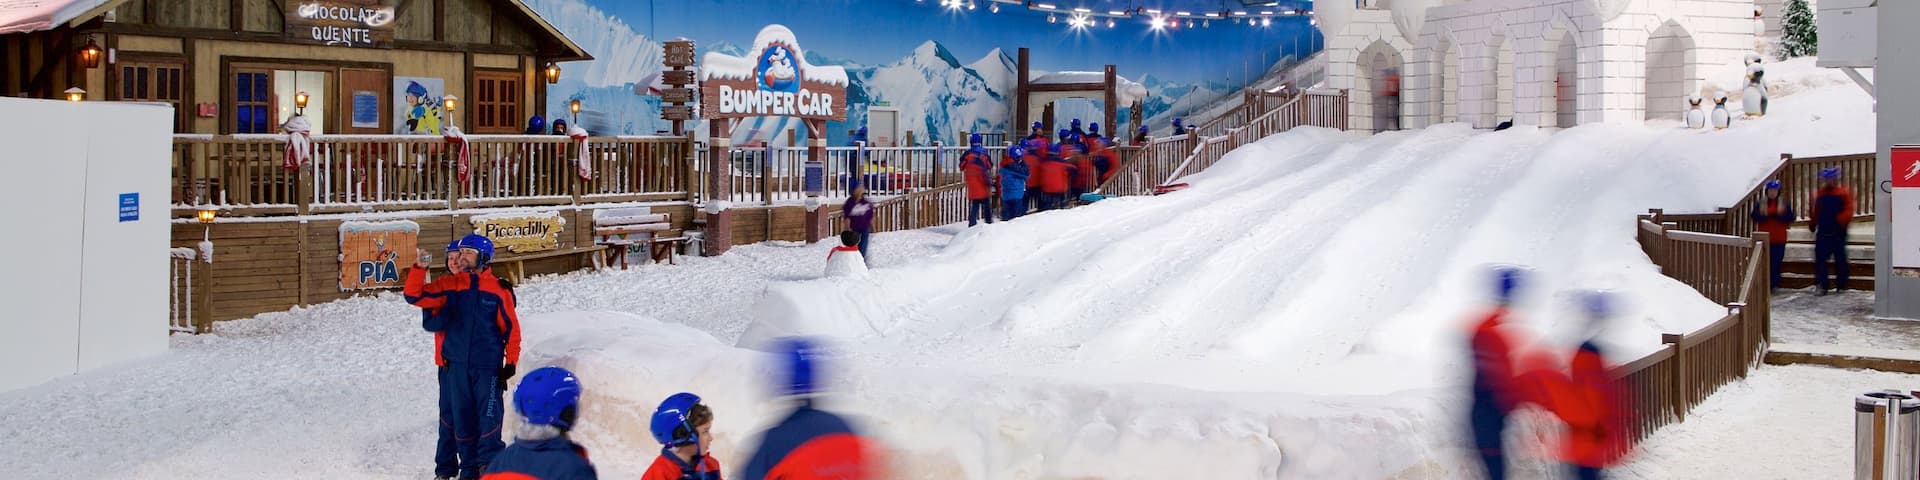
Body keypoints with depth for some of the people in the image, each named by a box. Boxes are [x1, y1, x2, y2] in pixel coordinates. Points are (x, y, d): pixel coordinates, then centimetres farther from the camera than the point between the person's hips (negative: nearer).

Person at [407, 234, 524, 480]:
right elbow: (414, 296, 0)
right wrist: (419, 269, -15)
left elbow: (511, 328, 2)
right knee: (461, 416, 8)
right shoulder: (449, 285, 5)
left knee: (489, 414, -10)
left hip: (488, 365, -3)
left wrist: (510, 362, -1)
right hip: (456, 364, 3)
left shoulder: (498, 289, -1)